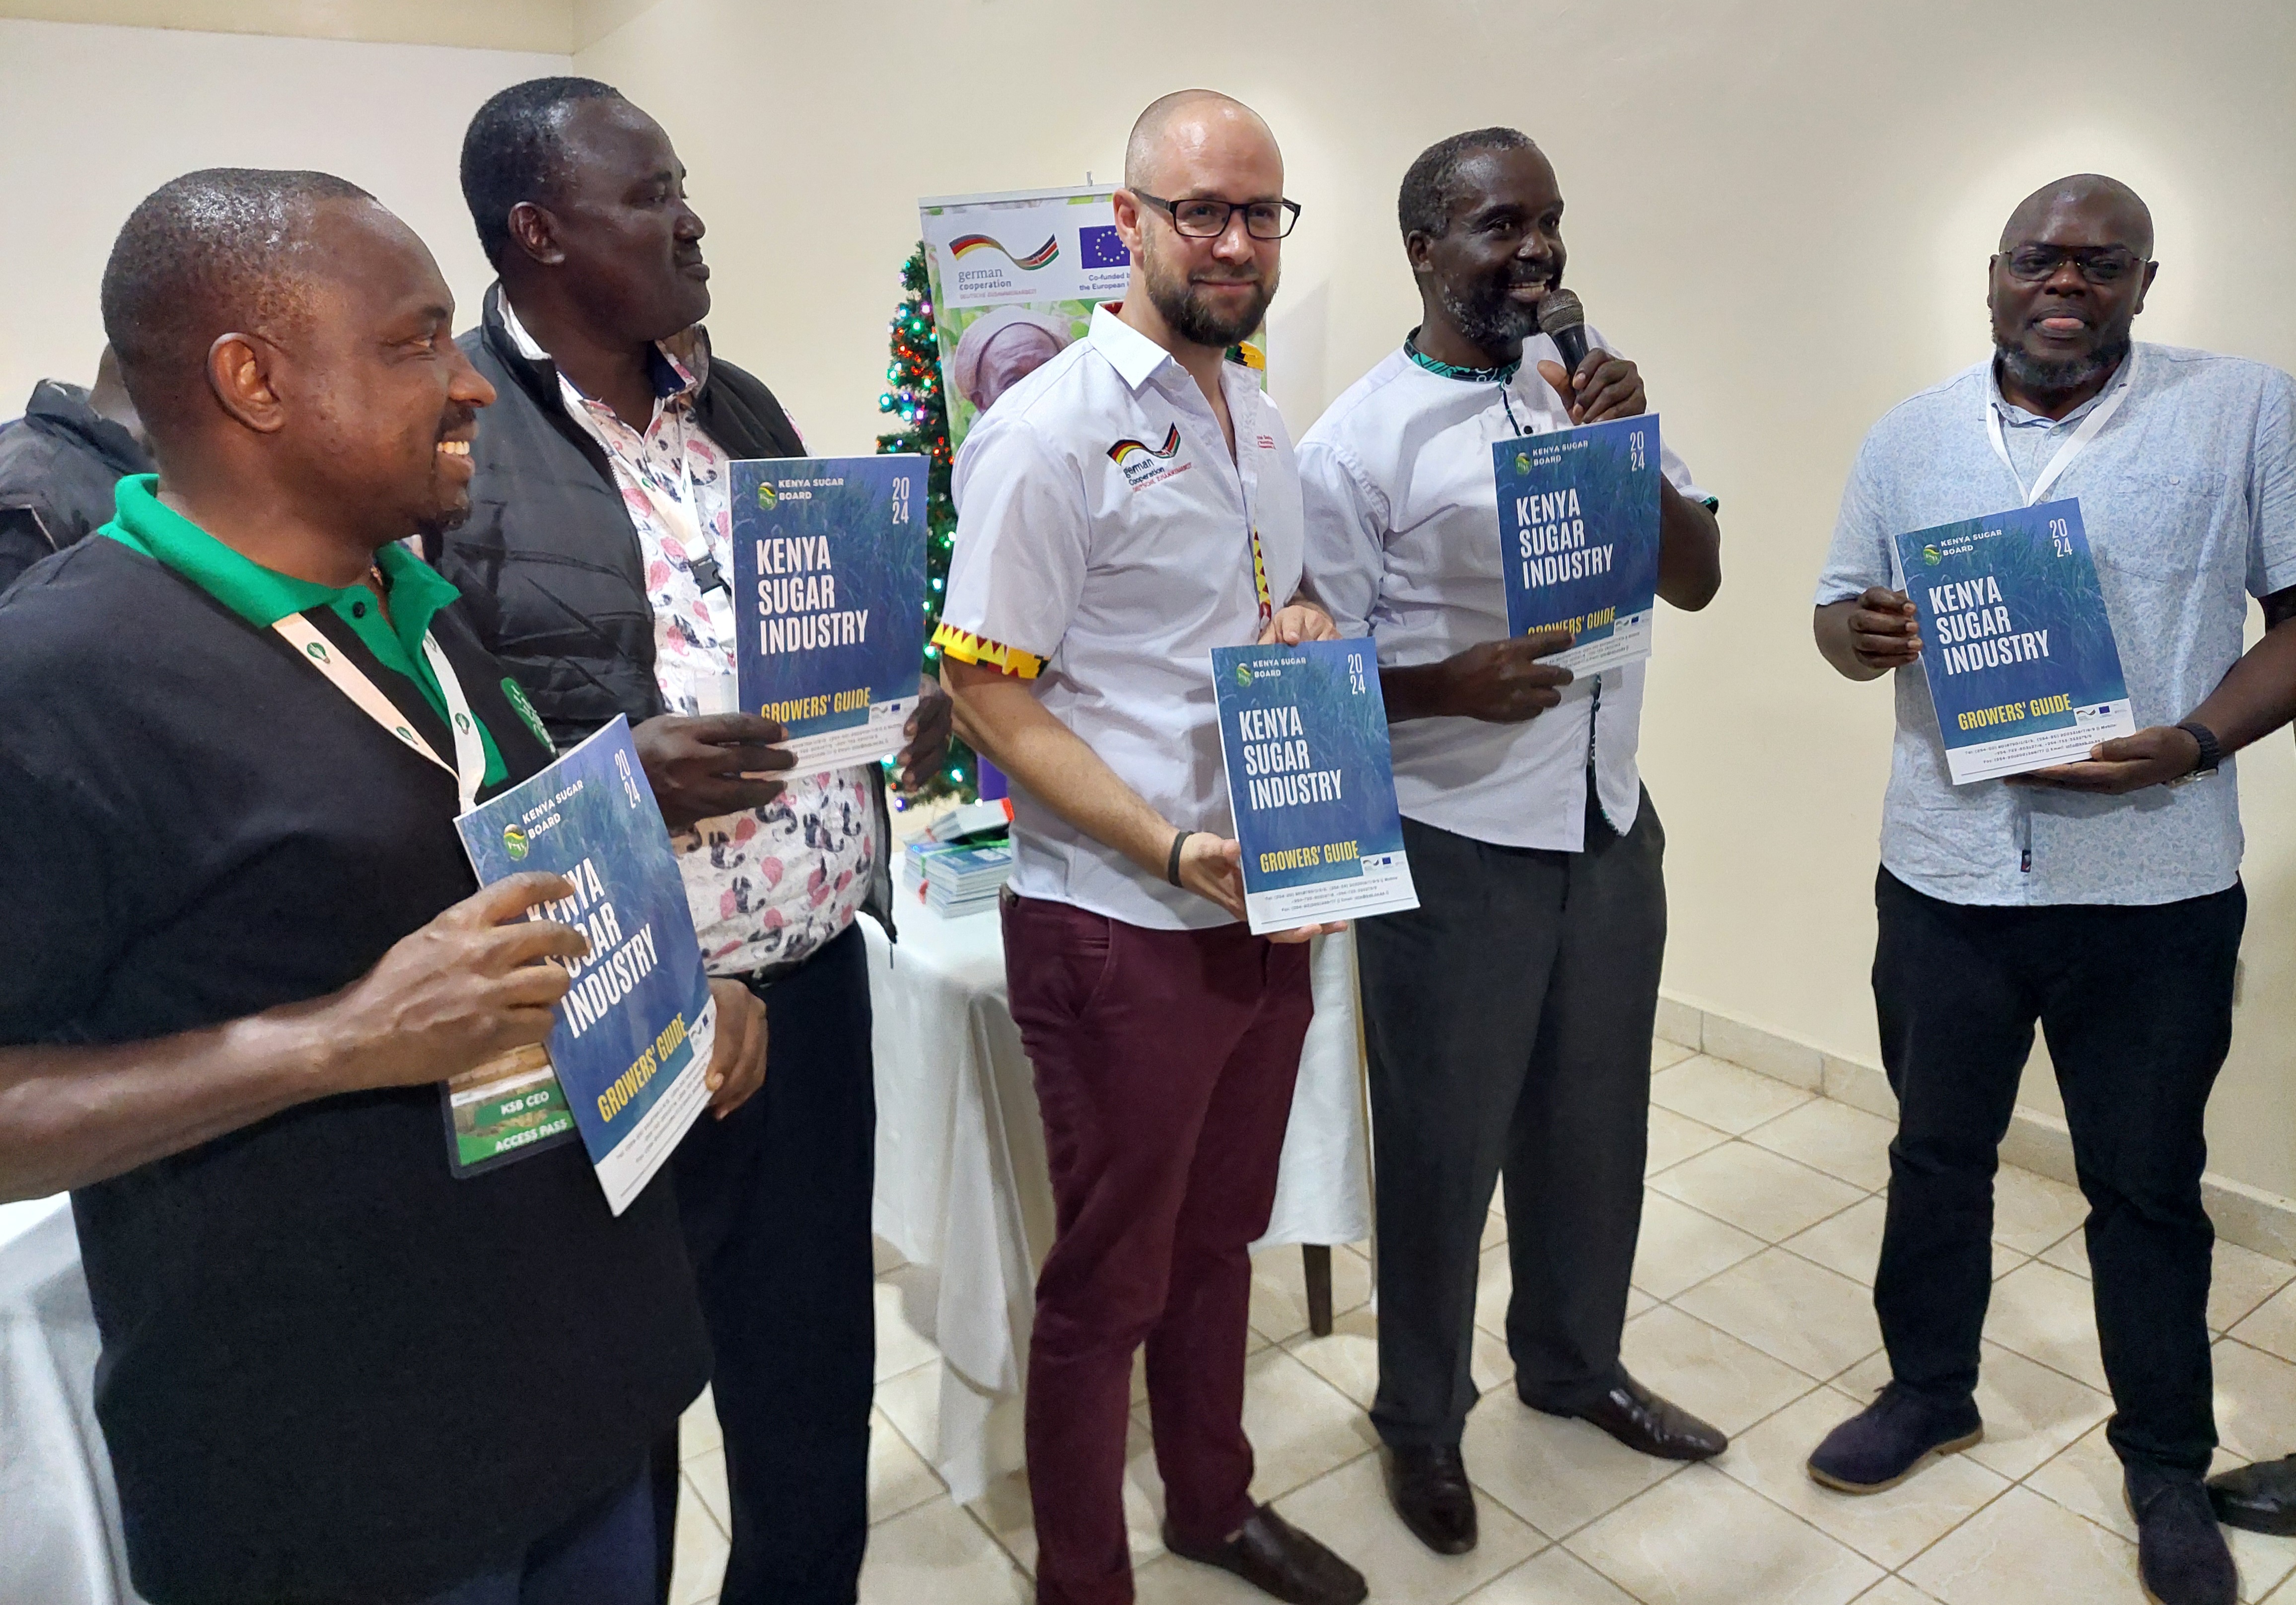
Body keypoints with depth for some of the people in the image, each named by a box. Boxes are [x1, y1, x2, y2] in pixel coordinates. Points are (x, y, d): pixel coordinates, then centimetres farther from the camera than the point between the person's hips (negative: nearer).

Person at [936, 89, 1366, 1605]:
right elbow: (988, 694, -16)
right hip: (1123, 931, -7)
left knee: (1219, 1236, 23)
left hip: (1272, 910, 7)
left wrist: (1310, 623, -1)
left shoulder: (1264, 423, 10)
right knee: (1110, 1276, 10)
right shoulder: (1054, 430, -13)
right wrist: (1175, 851, -23)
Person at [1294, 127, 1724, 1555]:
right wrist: (1454, 685, -27)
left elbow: (1697, 581, 3)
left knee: (1595, 1119, 19)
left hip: (1612, 821, 6)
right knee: (1445, 1144, 9)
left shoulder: (1595, 382, 6)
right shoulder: (1356, 445, -12)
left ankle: (1576, 1363, 43)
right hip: (1456, 845, -5)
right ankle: (1423, 1418, 32)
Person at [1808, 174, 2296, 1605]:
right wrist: (1860, 636, -14)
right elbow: (1843, 606, 11)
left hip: (2155, 888, -2)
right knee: (1938, 1153, 17)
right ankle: (1931, 1391, 38)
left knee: (2149, 1184, 12)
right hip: (1945, 877, 3)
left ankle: (2168, 1468, 32)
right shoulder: (1912, 437, 7)